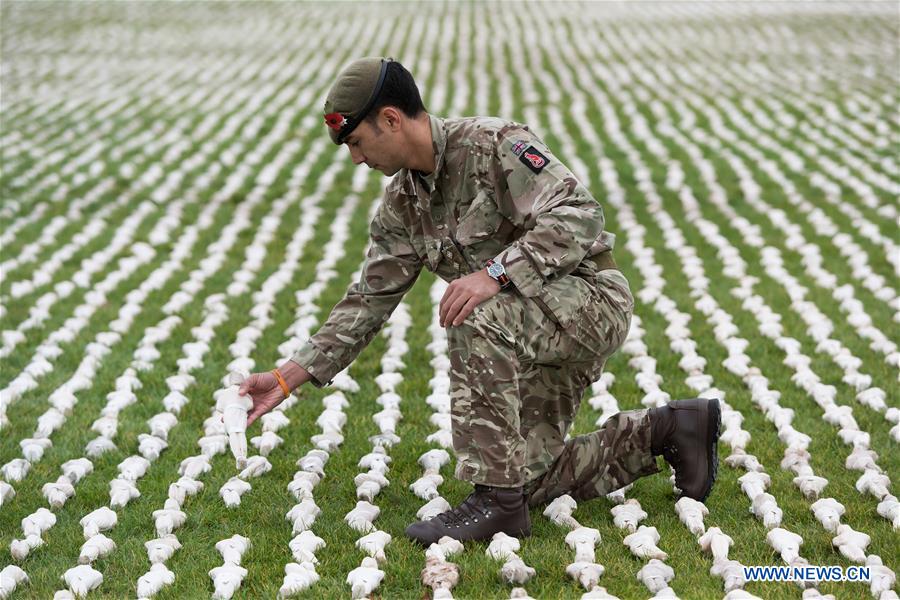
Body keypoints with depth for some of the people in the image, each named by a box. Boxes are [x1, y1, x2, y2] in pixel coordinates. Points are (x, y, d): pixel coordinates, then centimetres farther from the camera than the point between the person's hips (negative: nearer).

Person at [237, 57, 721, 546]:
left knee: (477, 320, -35)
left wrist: (494, 273, -36)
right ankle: (664, 430, 20)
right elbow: (369, 301, 8)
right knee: (531, 479, 1)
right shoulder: (401, 206, 6)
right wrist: (287, 378, 2)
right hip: (528, 333, 9)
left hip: (592, 298, -9)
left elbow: (578, 215, -27)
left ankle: (496, 501, -27)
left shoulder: (494, 144, -18)